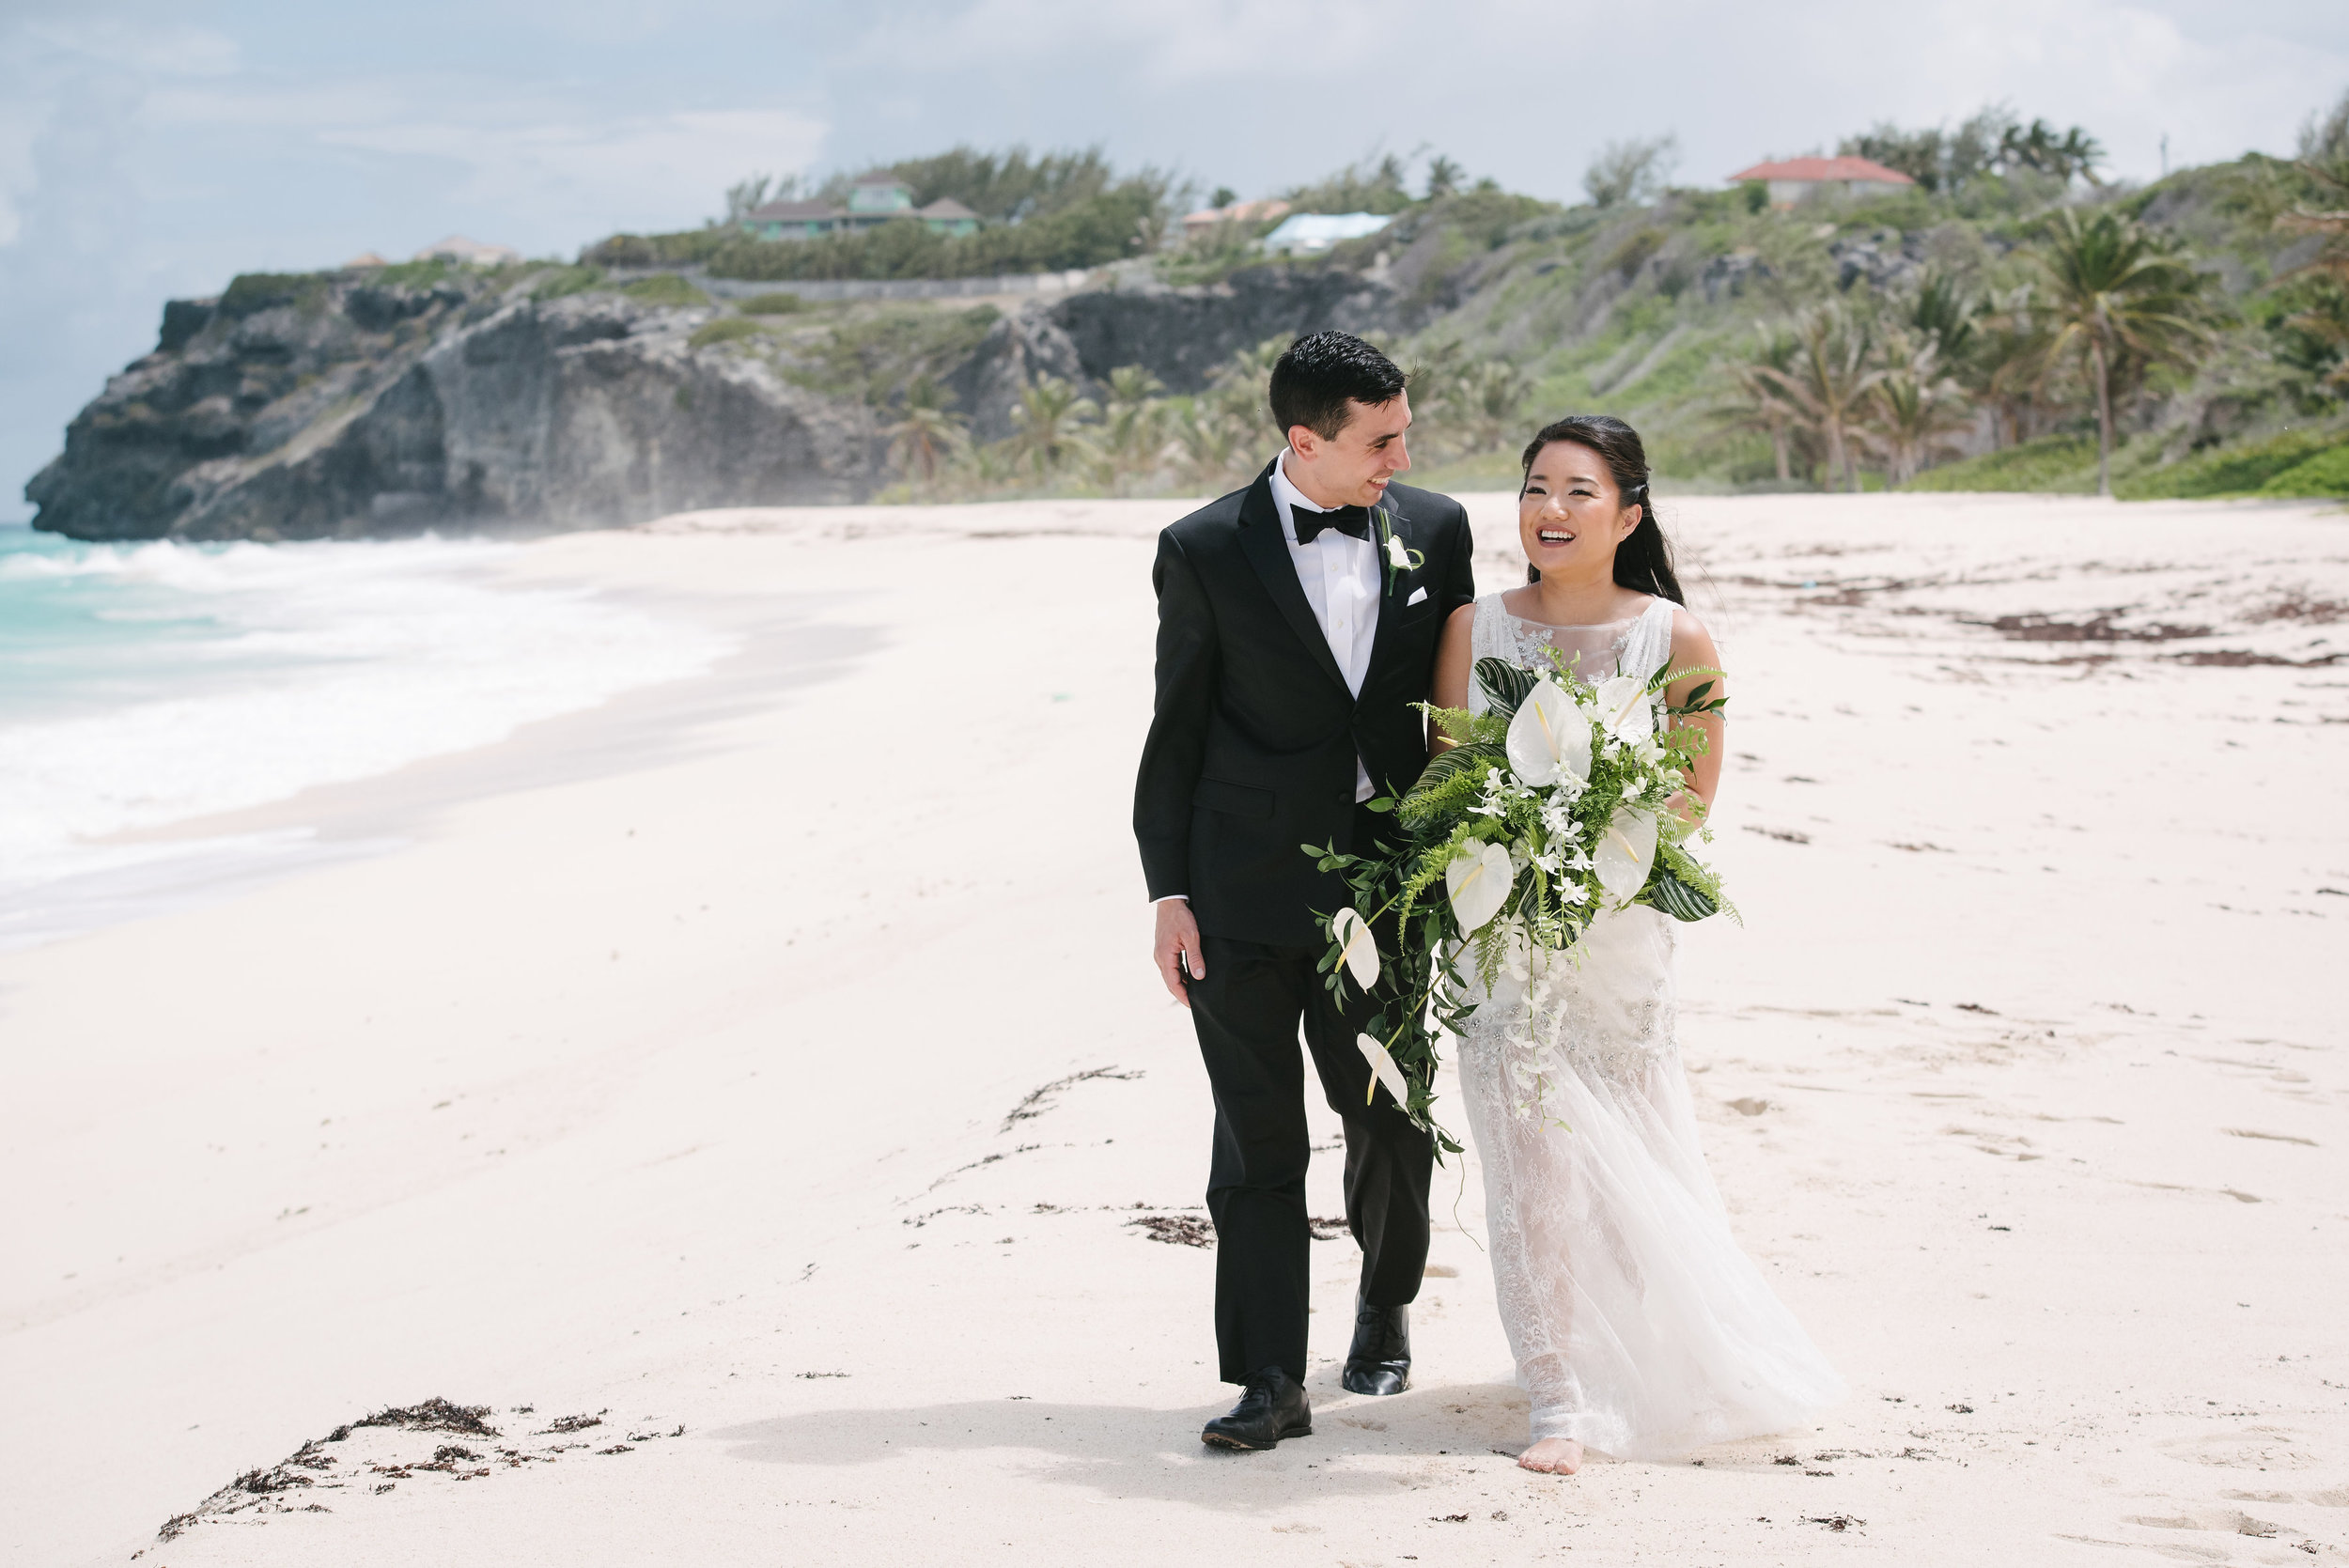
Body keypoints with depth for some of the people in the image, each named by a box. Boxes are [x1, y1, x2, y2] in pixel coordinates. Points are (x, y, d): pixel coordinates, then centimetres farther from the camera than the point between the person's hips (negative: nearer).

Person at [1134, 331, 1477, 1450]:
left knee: (1391, 1115, 10)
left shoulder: (1436, 530, 4)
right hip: (1246, 894, -2)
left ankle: (1385, 1303, 38)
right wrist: (1169, 893, -3)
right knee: (1257, 1139, 0)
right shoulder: (1205, 551, -4)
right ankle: (1270, 1382, 3)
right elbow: (1176, 734, 0)